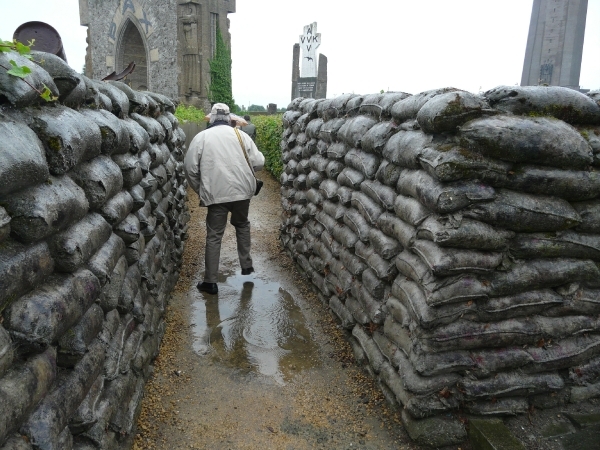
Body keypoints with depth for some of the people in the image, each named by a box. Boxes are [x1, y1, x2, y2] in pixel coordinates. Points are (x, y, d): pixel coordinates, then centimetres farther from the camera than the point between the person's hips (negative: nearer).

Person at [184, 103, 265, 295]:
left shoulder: (201, 137, 2)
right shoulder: (241, 135, 4)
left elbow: (191, 169, -1)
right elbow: (258, 163, 1)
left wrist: (201, 191, 13)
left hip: (216, 194, -2)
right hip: (242, 190, 2)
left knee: (214, 236, 7)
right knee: (242, 224, 27)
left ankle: (210, 281, 12)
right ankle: (246, 264, 31)